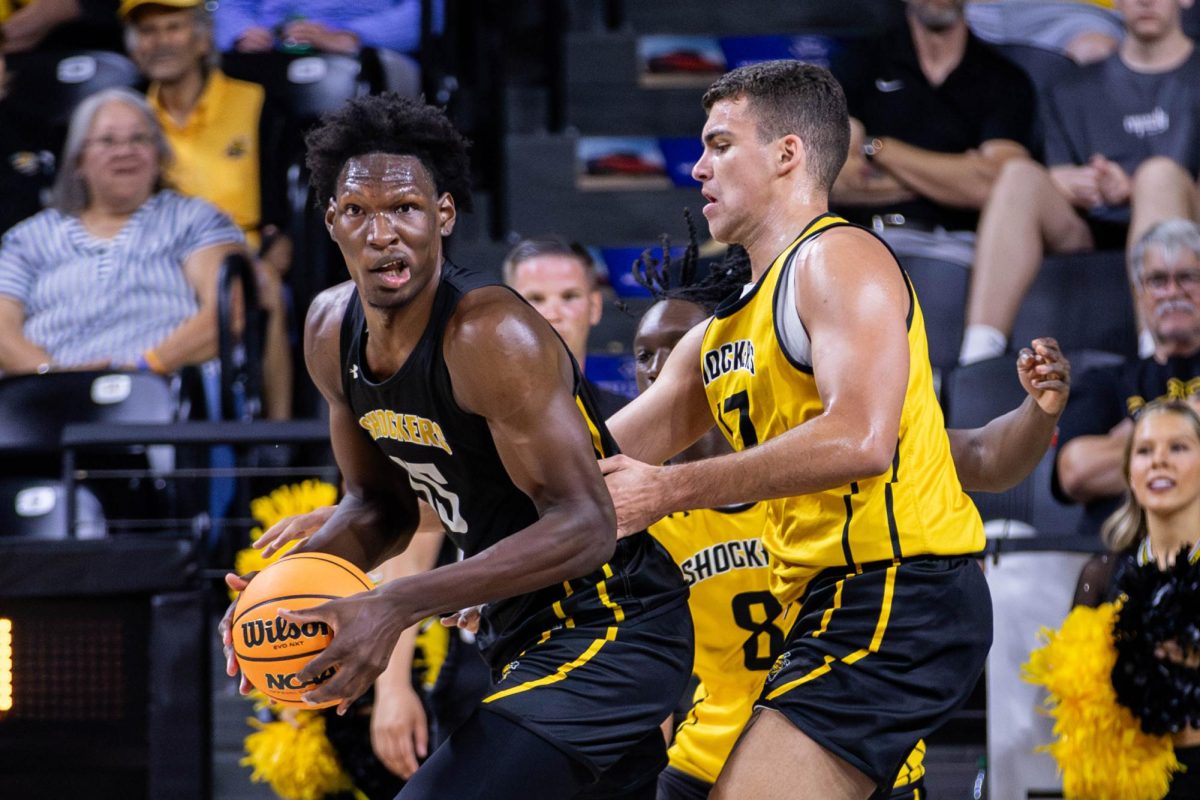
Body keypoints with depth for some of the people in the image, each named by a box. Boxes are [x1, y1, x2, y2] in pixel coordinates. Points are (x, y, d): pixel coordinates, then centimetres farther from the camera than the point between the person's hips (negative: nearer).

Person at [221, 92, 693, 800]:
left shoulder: (492, 335, -25)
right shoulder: (332, 331, 2)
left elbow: (582, 528, -29)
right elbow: (380, 503, 14)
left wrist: (397, 606, -35)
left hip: (608, 633, -9)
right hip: (526, 634, 9)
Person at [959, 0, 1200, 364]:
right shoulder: (1072, 92, 25)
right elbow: (1059, 181, 12)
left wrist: (1138, 191, -17)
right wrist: (1074, 187, -13)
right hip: (1087, 239, 2)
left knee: (1161, 172, -33)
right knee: (1021, 176, -24)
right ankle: (977, 356, -41)